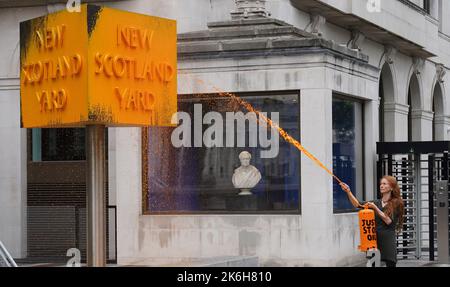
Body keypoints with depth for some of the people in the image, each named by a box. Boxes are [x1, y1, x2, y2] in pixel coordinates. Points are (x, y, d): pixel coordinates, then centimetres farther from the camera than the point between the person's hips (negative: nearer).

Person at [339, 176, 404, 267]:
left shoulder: (396, 203, 0)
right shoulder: (377, 202, 14)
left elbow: (388, 221, -10)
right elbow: (358, 205, 3)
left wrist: (375, 208, -11)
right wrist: (348, 192, -8)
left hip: (388, 240, -5)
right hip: (374, 238, 5)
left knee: (390, 264, -5)